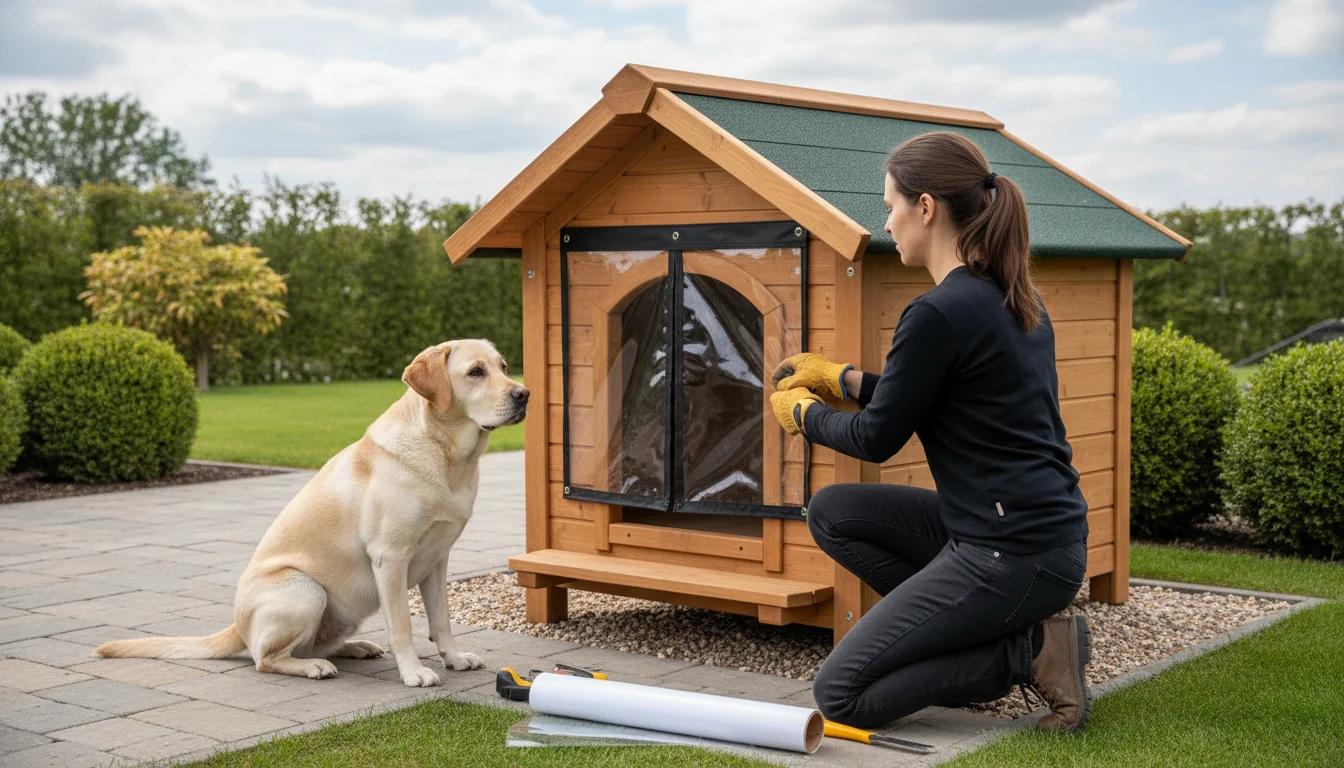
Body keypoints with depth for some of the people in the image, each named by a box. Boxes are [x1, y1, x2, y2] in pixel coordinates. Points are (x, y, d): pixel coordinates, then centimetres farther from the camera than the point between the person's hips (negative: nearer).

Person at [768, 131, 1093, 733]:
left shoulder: (940, 313, -19)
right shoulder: (1012, 298, 10)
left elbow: (878, 439, -8)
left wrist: (805, 413, 11)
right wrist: (841, 379, 26)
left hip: (1013, 557, -9)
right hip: (1039, 530, 9)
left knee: (839, 695, -3)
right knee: (832, 513, 15)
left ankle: (1028, 652, -4)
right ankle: (968, 632, 10)